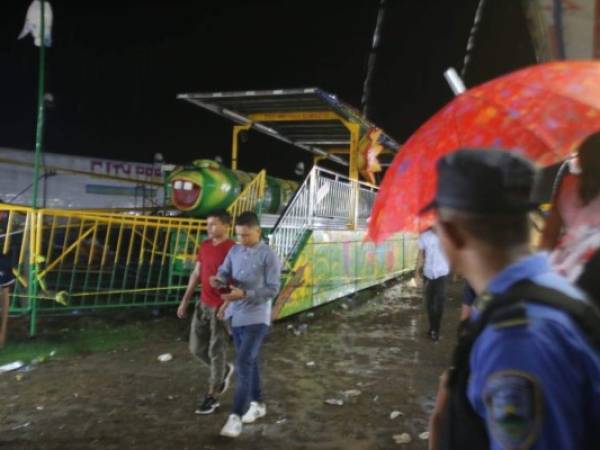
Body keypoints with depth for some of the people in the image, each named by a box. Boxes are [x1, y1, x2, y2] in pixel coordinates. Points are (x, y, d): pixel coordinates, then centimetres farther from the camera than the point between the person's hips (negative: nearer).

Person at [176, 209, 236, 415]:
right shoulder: (204, 246, 6)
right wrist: (185, 301, 14)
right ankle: (225, 370, 38)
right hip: (203, 305, 7)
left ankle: (212, 396, 17)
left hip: (221, 307, -7)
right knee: (197, 348, 13)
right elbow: (196, 274, 14)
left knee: (216, 351, 3)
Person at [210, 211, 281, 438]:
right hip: (235, 315, 7)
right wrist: (218, 279, -18)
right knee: (249, 361, 17)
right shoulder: (234, 251, 7)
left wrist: (243, 294, -24)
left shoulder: (269, 256, -13)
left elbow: (273, 289, -15)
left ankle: (236, 416, -8)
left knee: (243, 363, -12)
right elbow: (224, 272, 7)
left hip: (256, 318, -7)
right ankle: (257, 403, 32)